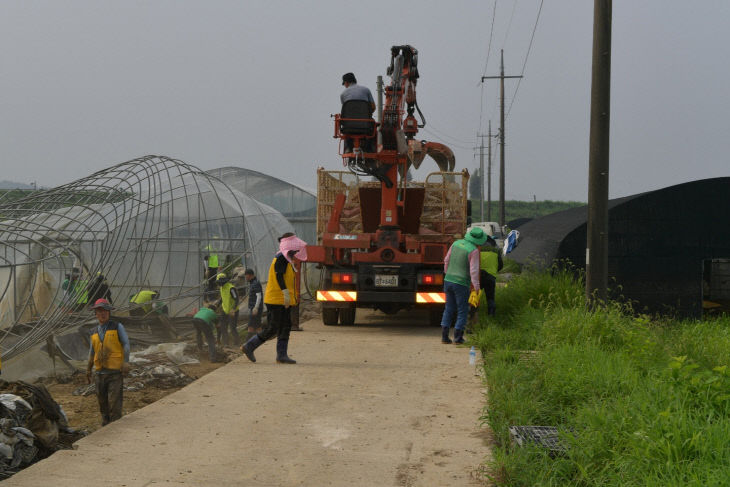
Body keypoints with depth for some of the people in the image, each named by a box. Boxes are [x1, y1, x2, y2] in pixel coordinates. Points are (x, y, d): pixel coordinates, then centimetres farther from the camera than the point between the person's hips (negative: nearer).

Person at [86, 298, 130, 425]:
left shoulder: (117, 327, 1)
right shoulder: (94, 332, 14)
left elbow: (126, 344, -6)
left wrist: (126, 362, -19)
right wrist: (88, 370, 24)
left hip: (115, 371, -5)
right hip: (100, 372, 5)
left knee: (114, 402, -11)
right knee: (103, 403, 9)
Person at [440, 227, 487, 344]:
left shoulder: (456, 243, 5)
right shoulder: (474, 250, -15)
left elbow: (446, 261, 13)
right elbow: (474, 271, -18)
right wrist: (476, 288, -15)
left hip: (448, 280, 6)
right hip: (461, 284, -6)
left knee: (449, 309, 15)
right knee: (462, 311, 7)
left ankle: (444, 336, 10)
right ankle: (457, 337, 5)